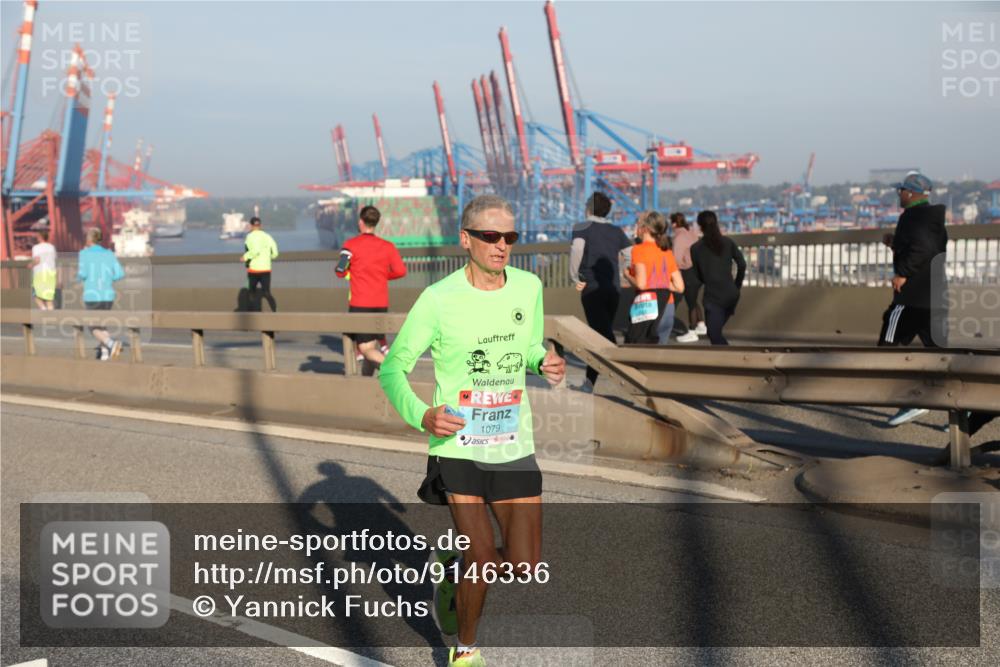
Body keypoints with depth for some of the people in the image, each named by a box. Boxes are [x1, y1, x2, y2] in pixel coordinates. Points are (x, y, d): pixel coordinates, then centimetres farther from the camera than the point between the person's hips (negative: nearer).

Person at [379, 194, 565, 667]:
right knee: (482, 558, -8)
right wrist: (421, 415, -24)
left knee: (525, 567, 2)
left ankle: (452, 563, 34)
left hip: (514, 446, 4)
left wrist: (546, 362, -6)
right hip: (456, 446, -4)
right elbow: (392, 368, -6)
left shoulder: (528, 287, 1)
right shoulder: (439, 299, -11)